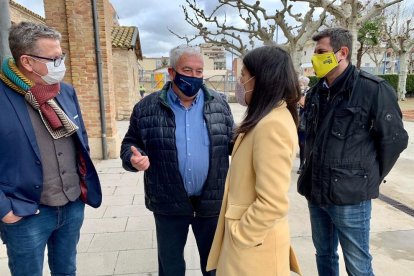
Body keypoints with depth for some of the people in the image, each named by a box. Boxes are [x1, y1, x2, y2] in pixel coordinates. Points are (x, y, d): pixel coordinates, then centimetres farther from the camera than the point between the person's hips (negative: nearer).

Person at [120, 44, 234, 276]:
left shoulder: (219, 104, 0)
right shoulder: (147, 107, -4)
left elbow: (233, 143, 5)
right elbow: (130, 144, 3)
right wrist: (134, 158, -19)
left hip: (211, 202, 1)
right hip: (168, 204, 0)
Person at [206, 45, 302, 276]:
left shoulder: (272, 125, -26)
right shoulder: (268, 119, 6)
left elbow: (273, 204, -28)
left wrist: (239, 235, -15)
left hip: (253, 244, -8)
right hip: (251, 235, 8)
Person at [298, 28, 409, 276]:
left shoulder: (373, 89, -12)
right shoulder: (315, 93, 8)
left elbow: (394, 139, -6)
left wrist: (370, 178, 0)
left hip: (350, 195, -6)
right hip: (316, 192, 6)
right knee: (324, 255, 21)